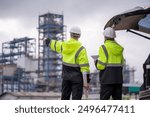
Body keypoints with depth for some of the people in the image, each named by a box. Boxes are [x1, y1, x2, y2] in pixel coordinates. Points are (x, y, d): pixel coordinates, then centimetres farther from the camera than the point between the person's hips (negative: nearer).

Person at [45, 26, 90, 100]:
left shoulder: (63, 45, 1)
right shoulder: (81, 49, -14)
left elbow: (53, 44, 23)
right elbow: (84, 66, -18)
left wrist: (48, 41, 47)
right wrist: (86, 81, -15)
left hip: (66, 75, 5)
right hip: (76, 77, -5)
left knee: (65, 96, 18)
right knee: (76, 98, -3)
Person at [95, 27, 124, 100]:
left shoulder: (104, 47, -8)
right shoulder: (119, 48, 11)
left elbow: (101, 65, -13)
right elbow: (121, 63, 14)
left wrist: (96, 62, 7)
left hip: (107, 78, -6)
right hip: (118, 77, 6)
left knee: (104, 99, -3)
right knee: (117, 98, 10)